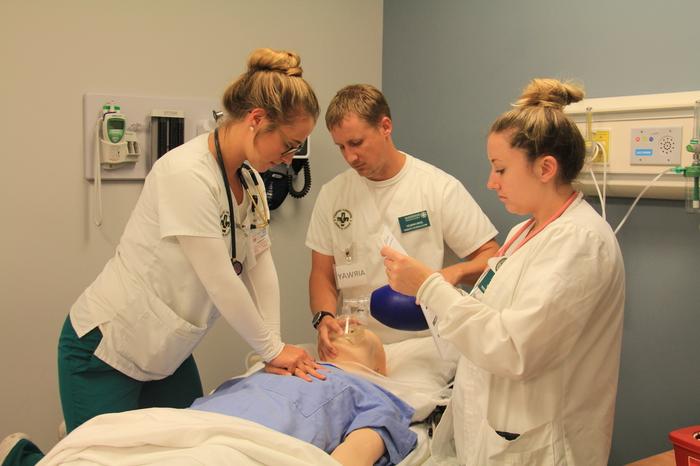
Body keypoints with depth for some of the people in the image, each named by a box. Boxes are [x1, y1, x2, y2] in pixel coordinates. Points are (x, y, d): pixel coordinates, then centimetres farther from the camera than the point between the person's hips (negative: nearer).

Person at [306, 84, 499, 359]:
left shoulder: (440, 187, -3)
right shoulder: (331, 194, 7)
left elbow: (491, 256, 0)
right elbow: (322, 274, 10)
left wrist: (453, 273, -21)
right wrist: (323, 317, -10)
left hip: (424, 347, -2)